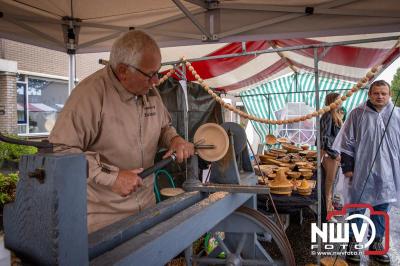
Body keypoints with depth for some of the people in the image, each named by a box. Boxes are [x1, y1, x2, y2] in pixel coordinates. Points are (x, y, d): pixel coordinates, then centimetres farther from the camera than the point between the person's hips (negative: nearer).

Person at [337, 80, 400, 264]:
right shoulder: (358, 114, -4)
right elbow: (347, 142, -1)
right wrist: (347, 167, -4)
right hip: (362, 173, -2)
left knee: (382, 209, 12)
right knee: (358, 208, 8)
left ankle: (376, 243, 28)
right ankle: (353, 242, 22)